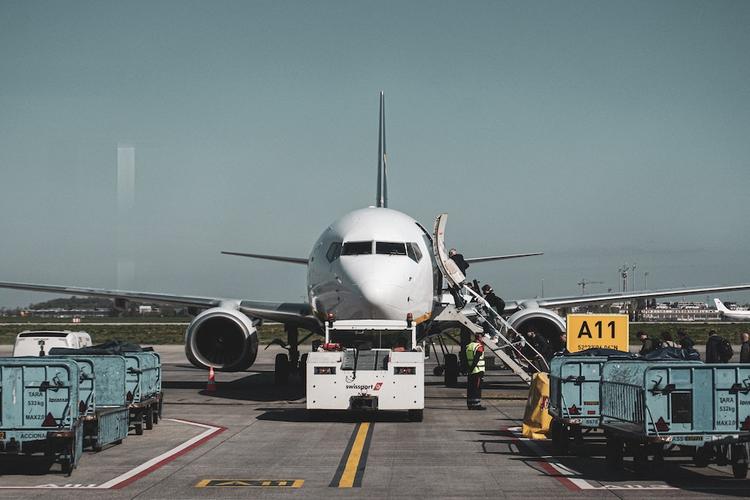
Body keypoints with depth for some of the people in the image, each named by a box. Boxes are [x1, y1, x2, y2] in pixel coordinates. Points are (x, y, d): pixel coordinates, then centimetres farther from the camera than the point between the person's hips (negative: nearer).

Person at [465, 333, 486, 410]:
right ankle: (477, 404, -6)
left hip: (470, 372, 8)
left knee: (470, 388, 9)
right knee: (477, 388, -5)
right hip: (478, 371, -8)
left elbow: (466, 359, 13)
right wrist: (471, 369, -19)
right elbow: (476, 359, -19)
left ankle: (470, 404, 12)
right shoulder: (479, 347, -12)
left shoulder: (468, 346, 13)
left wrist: (468, 369, 13)